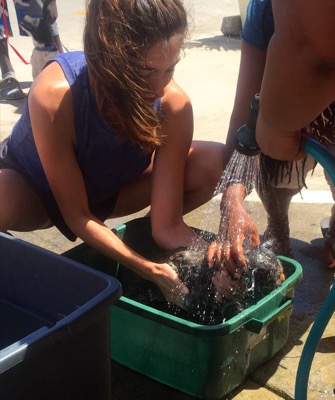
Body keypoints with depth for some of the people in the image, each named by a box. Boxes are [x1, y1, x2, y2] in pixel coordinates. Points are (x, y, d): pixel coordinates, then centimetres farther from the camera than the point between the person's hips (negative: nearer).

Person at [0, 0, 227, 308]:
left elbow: (168, 227, -25)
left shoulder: (173, 104, -28)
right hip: (30, 189, -3)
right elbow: (76, 216, -29)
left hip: (106, 189, 3)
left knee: (215, 162, -19)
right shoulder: (54, 95, -38)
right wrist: (150, 270, -37)